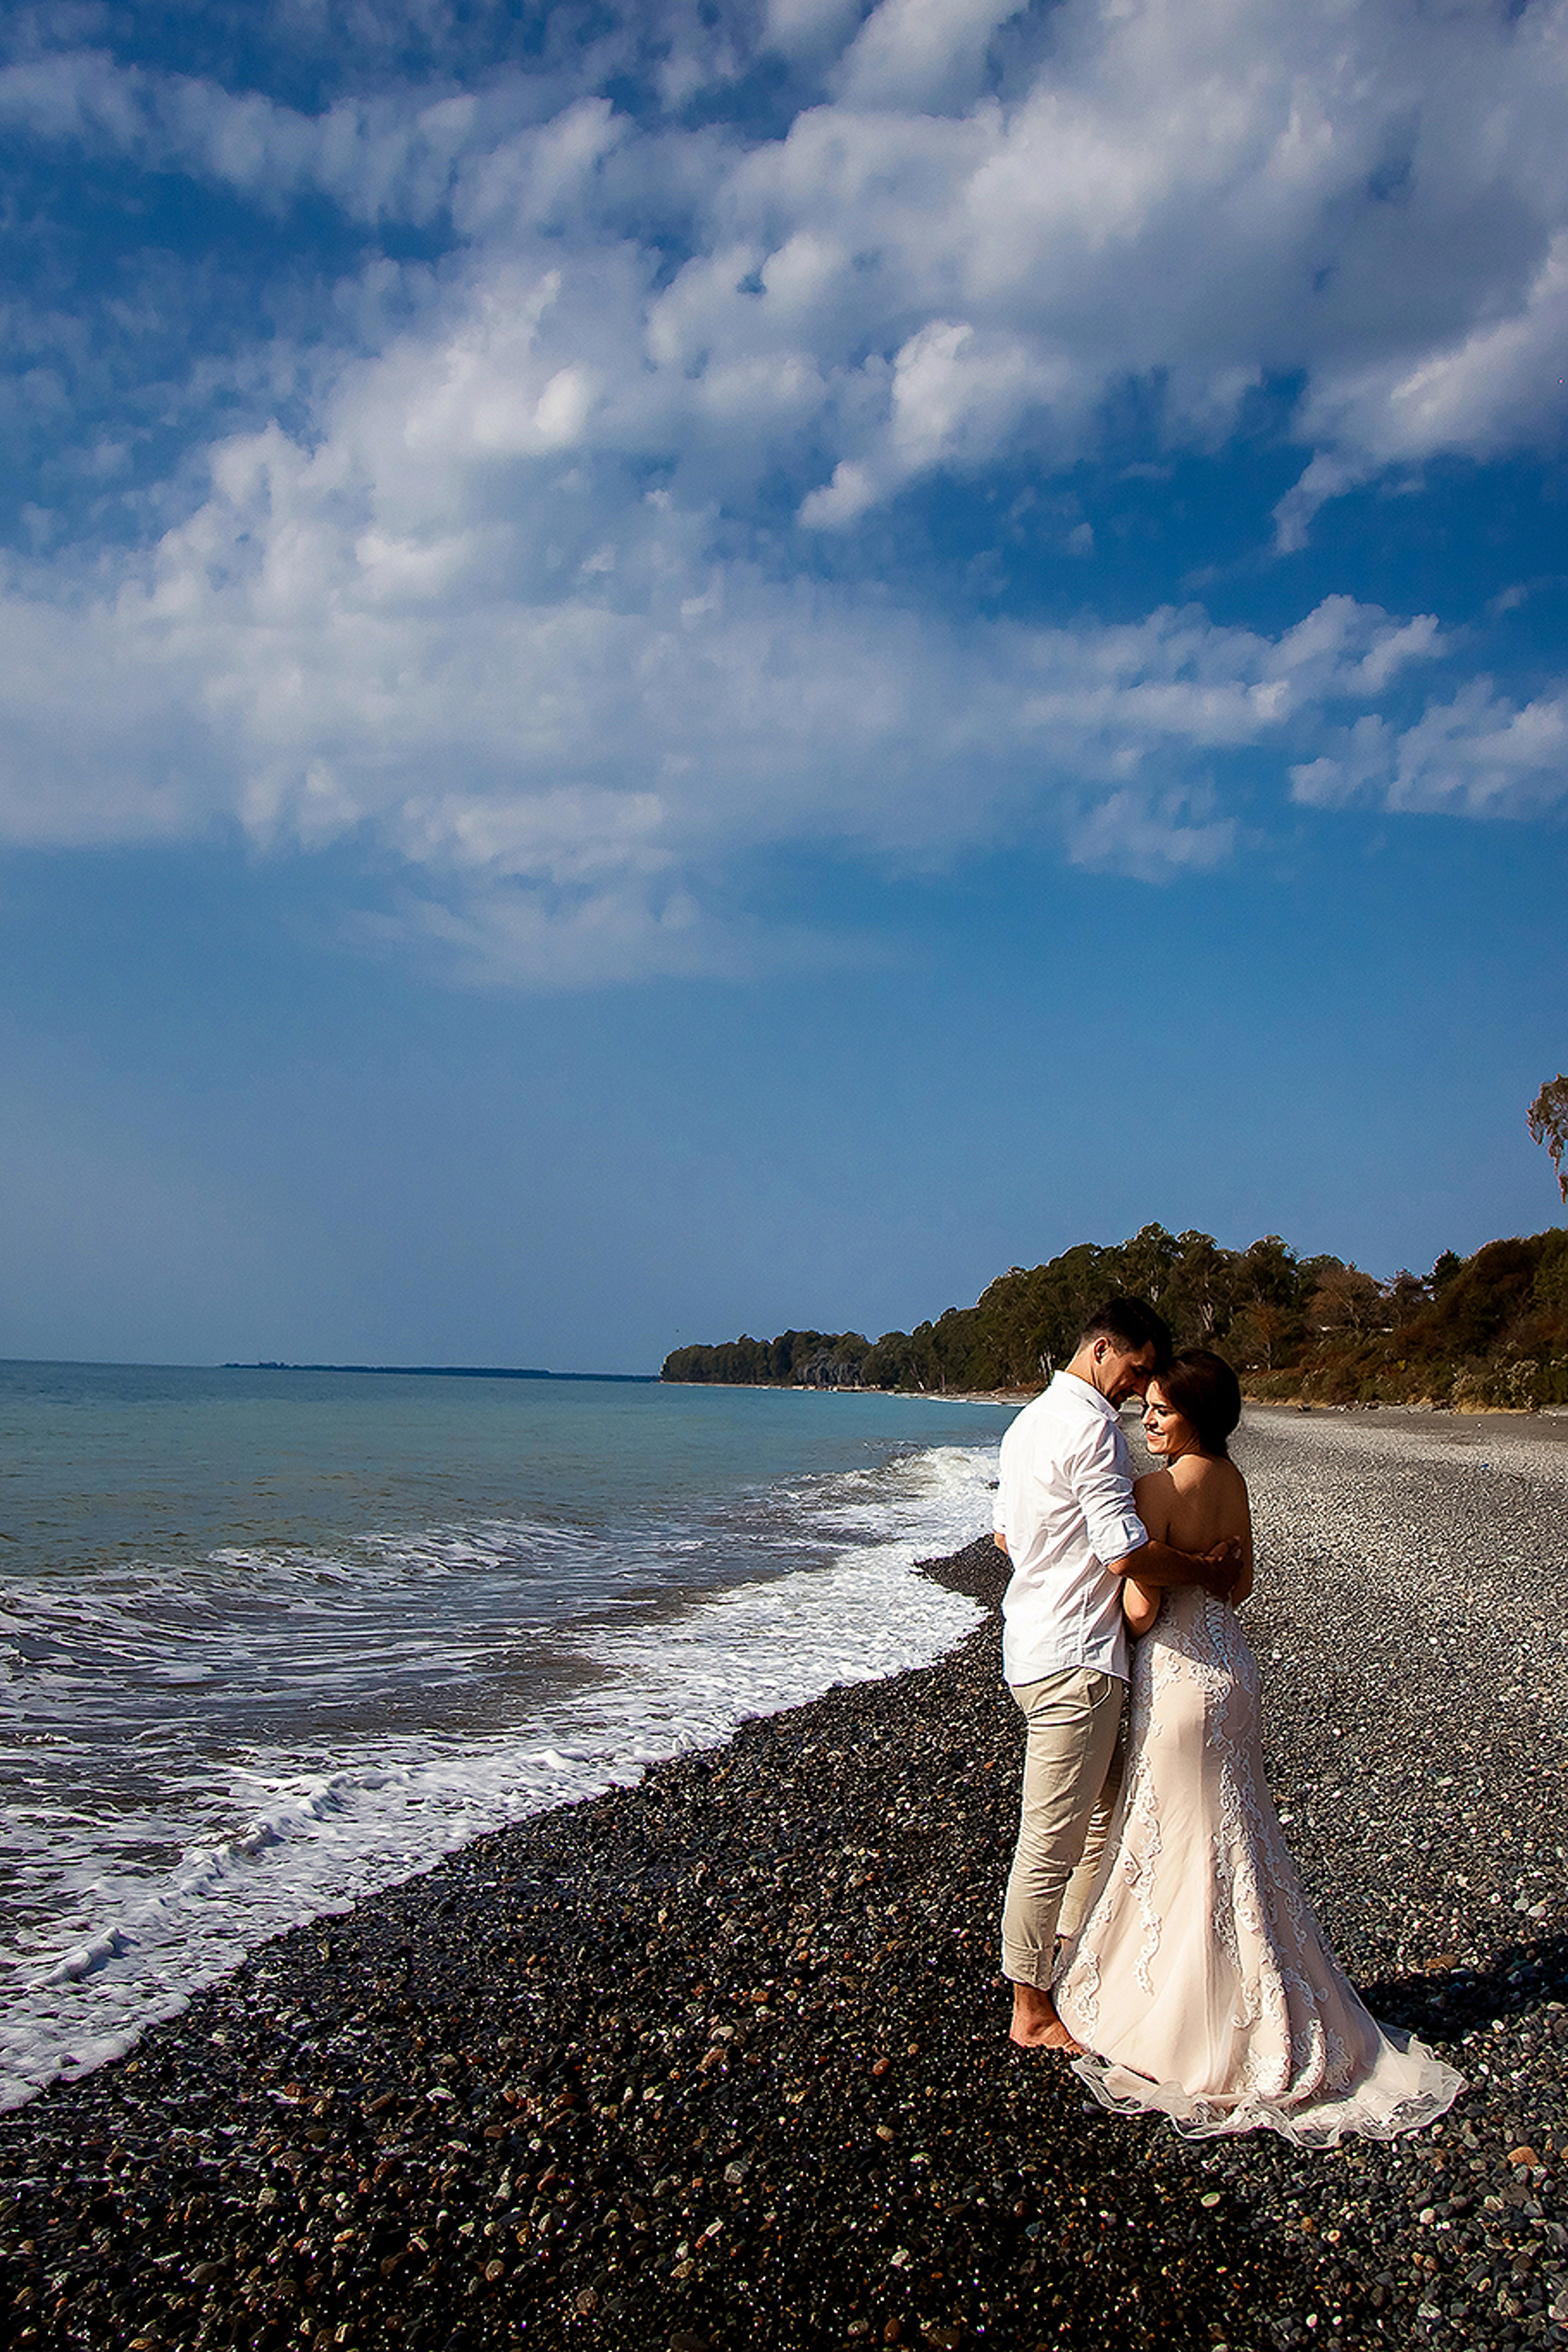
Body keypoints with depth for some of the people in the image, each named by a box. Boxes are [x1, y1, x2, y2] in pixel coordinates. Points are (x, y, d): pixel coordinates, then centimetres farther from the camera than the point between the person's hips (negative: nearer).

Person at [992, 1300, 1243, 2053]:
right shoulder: (1090, 1427, -17)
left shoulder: (1029, 1420, 16)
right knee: (1052, 1840, 0)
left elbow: (1004, 1534, 24)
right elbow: (1127, 1554, -22)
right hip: (1075, 1657, -10)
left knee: (1101, 1818, 20)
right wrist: (1208, 1571, -8)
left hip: (1034, 1644, 10)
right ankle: (1031, 2011, 11)